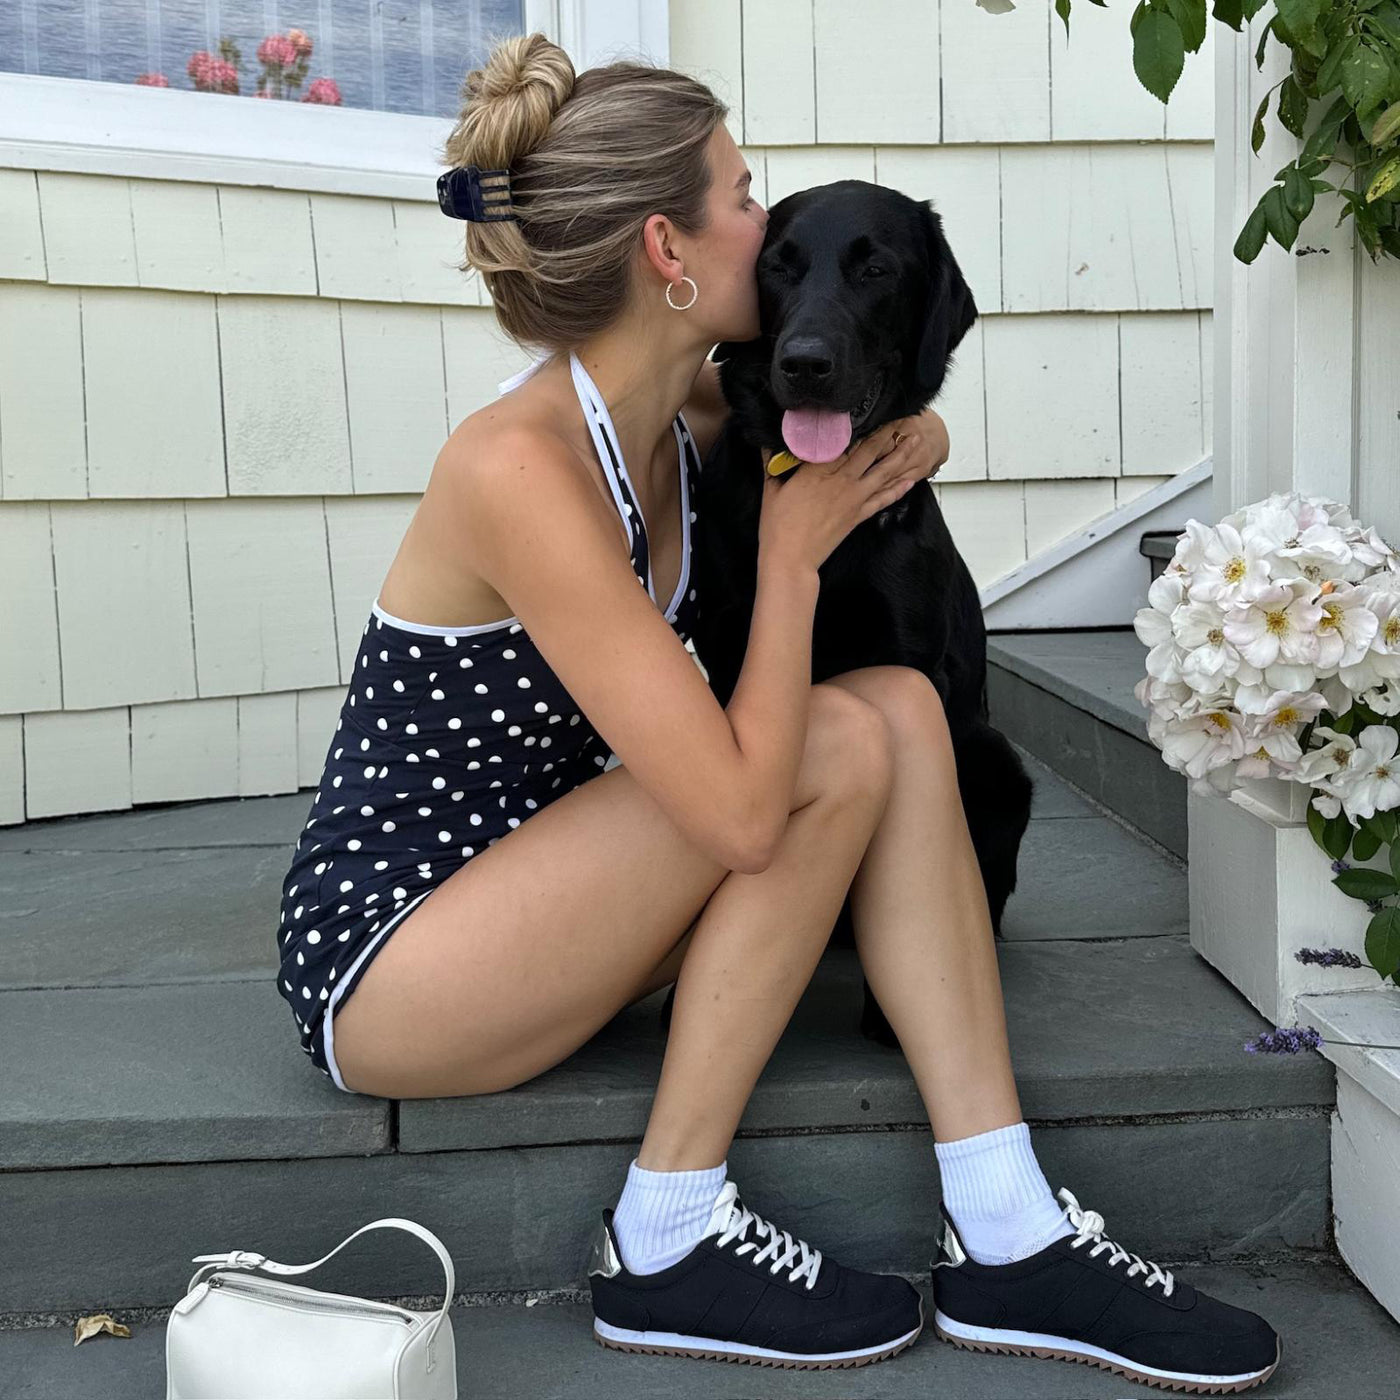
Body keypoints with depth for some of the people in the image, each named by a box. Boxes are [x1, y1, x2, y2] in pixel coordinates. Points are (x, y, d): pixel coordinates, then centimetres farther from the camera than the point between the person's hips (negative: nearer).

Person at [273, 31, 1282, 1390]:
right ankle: (670, 1241, -9)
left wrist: (897, 438, -4)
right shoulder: (520, 469, -26)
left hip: (512, 899, 8)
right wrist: (792, 544, -17)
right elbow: (744, 812, -30)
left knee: (899, 706, -10)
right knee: (839, 746, -22)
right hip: (382, 960, -8)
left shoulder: (671, 409, 1)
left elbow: (914, 432, 20)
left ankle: (1005, 1233, -9)